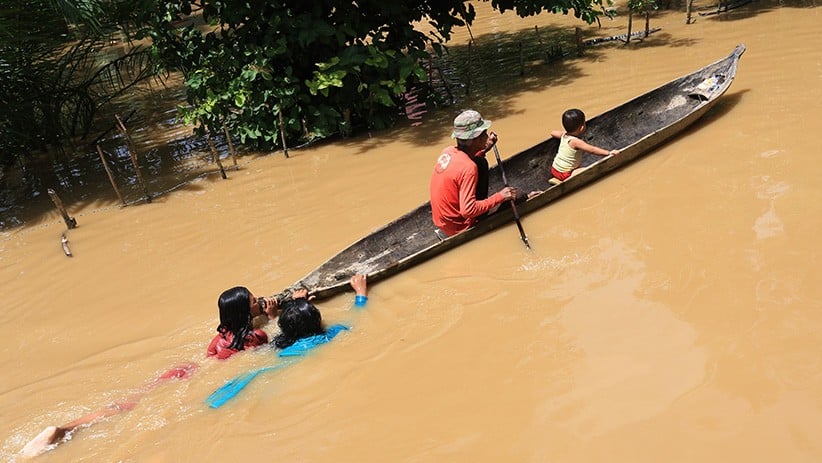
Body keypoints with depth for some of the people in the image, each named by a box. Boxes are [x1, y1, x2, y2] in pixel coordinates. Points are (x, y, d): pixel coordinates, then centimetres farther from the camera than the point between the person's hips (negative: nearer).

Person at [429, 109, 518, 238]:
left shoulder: (448, 151, -6)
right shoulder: (468, 168, -30)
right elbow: (468, 210, -32)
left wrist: (485, 148, 7)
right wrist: (500, 196, -24)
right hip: (458, 228, -8)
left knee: (481, 164, 12)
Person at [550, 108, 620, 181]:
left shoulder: (564, 135, -1)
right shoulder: (576, 142, -26)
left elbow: (553, 132, 20)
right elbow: (592, 150, -30)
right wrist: (609, 153, -30)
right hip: (564, 174, -9)